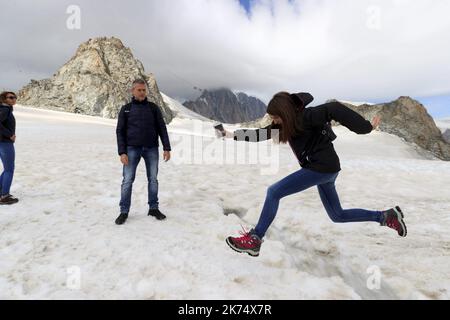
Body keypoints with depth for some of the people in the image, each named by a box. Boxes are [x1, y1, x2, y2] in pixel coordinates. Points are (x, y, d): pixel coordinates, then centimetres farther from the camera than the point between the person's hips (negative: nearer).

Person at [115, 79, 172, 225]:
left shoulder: (153, 108, 8)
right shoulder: (126, 109, 7)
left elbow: (162, 128, 7)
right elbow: (120, 131, 4)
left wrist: (167, 148, -1)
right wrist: (122, 152, -6)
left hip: (152, 149, 1)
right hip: (132, 149, -1)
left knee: (153, 179, 6)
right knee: (127, 180, -2)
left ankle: (154, 208, 18)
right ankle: (124, 211, 9)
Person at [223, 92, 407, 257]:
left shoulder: (305, 117, -17)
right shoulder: (288, 122, 9)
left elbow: (334, 109, -24)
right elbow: (261, 134, 13)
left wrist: (366, 127, -23)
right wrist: (234, 135, 9)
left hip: (323, 167, -10)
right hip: (322, 168, 10)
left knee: (274, 192, -13)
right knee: (337, 216, 18)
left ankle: (254, 240, -8)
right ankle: (386, 216, 24)